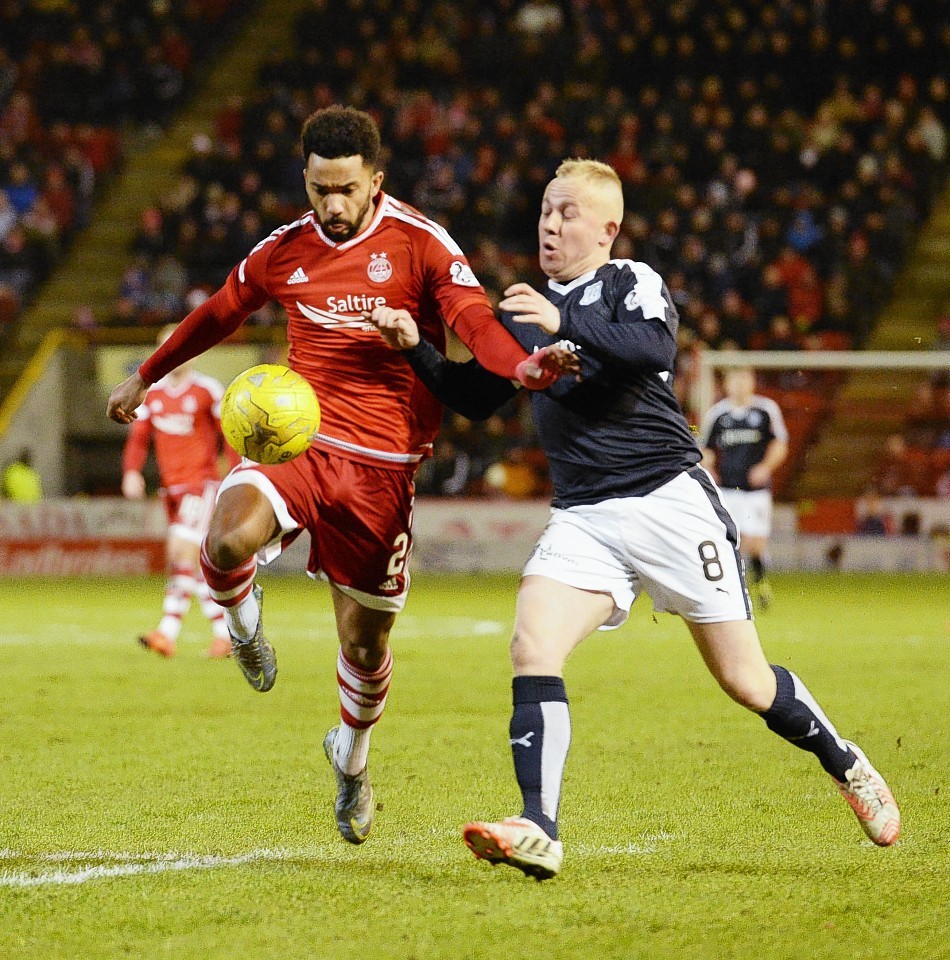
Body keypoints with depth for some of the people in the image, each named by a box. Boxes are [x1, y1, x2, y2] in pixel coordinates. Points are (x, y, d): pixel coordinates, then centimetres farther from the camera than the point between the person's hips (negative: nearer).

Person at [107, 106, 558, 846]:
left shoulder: (419, 243, -3)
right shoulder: (285, 250, 7)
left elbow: (474, 319, -17)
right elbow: (218, 314, 25)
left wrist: (522, 366, -39)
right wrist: (145, 377, 36)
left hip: (381, 464, -2)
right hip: (296, 437, 2)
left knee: (364, 642, 6)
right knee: (230, 539, -31)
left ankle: (352, 758, 37)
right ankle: (243, 617, 6)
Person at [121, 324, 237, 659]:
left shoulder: (208, 390, -4)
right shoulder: (152, 393, 10)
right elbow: (138, 437, 10)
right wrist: (131, 472, -7)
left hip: (202, 483, -6)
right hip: (170, 488, 6)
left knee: (182, 550, -18)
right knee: (197, 562, 8)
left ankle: (168, 631, -22)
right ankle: (224, 632, 17)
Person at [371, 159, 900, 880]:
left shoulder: (633, 283, -3)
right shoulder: (529, 309, 15)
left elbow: (655, 348, -24)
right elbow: (476, 398, 19)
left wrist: (566, 323, -34)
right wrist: (417, 348, 4)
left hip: (668, 497, -5)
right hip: (583, 518, 5)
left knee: (745, 681, 1)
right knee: (532, 649, -20)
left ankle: (848, 766, 27)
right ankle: (539, 833, -27)